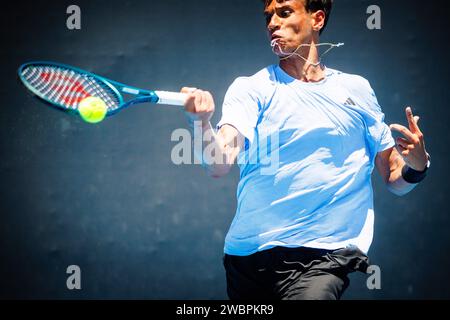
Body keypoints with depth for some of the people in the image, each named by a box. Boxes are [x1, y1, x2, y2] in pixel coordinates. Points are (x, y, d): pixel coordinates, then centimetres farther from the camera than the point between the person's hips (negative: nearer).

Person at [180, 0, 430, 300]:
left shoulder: (357, 88, 11)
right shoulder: (250, 88, 6)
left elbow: (395, 180, 13)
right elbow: (220, 164, -10)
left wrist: (416, 164, -9)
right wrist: (202, 123, -31)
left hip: (323, 257, -2)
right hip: (248, 252, 2)